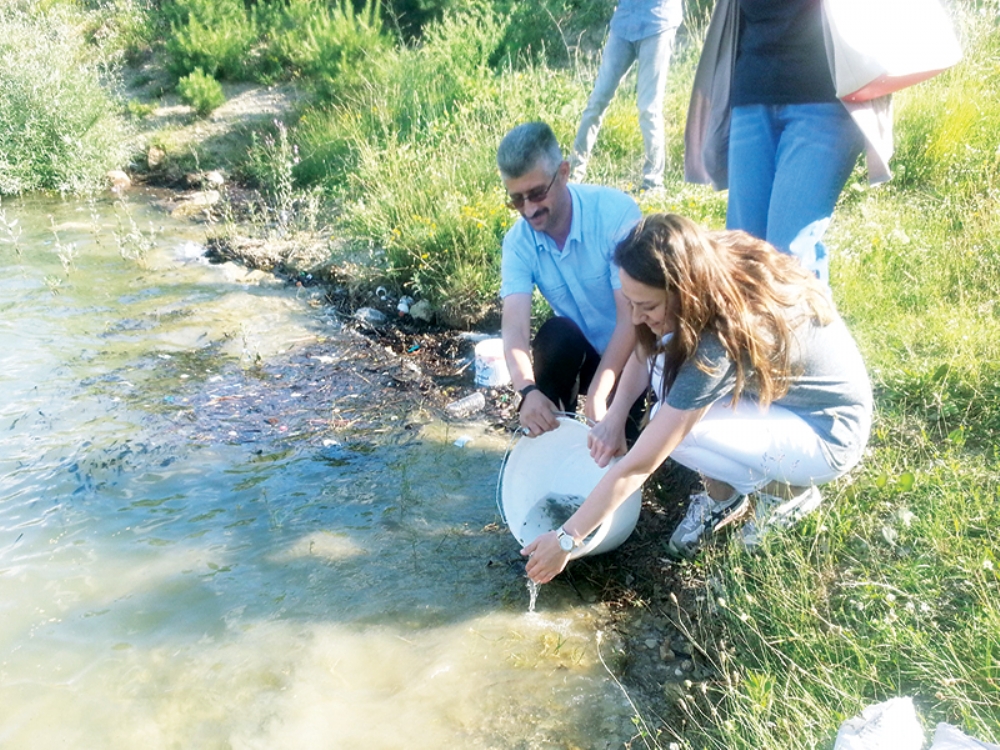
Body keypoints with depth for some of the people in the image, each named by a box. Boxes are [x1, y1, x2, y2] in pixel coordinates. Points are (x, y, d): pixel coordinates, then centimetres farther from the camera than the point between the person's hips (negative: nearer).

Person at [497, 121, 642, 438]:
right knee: (557, 332, -29)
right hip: (579, 351, 3)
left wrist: (597, 395, -36)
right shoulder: (518, 243, -13)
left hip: (637, 346, -3)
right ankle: (548, 432, -10)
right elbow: (514, 326, -25)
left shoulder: (616, 213, -25)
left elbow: (632, 317, -27)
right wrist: (528, 390, -45)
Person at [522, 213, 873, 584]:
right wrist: (614, 417, -14)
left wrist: (566, 539, -21)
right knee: (664, 355, -10)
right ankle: (723, 492, 2)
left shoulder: (719, 343, -36)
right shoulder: (715, 266, -16)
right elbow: (643, 351, 1)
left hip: (830, 436, -8)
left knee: (675, 430, -24)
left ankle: (788, 489, 1)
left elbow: (636, 467, -30)